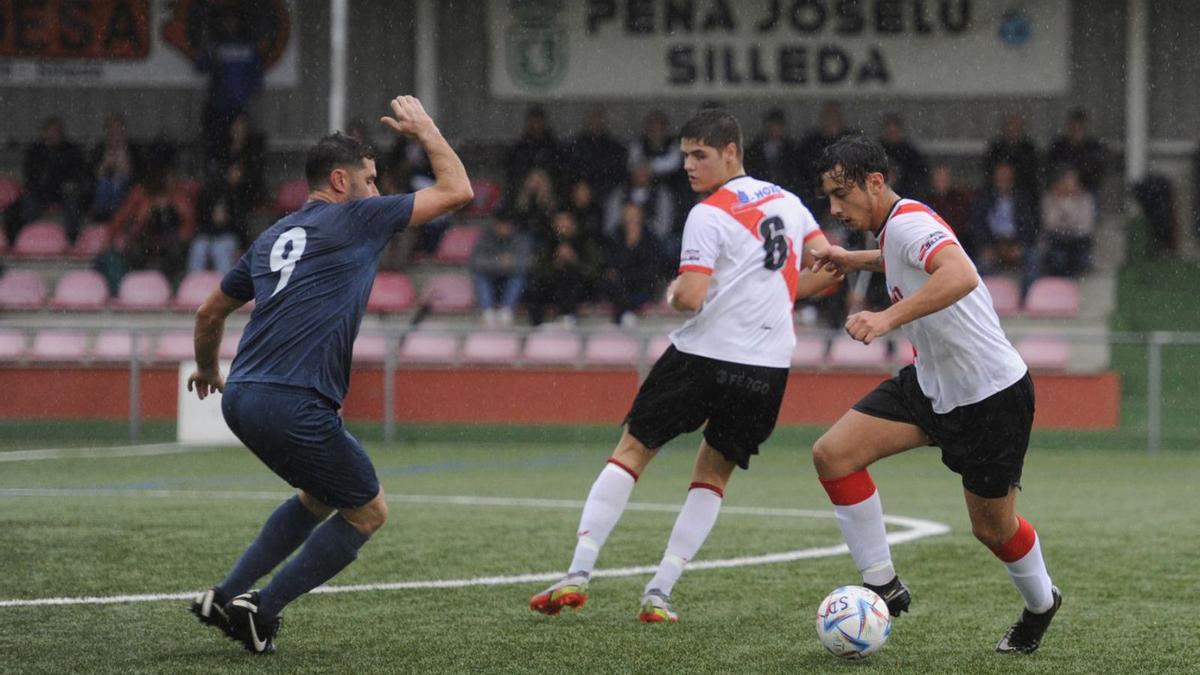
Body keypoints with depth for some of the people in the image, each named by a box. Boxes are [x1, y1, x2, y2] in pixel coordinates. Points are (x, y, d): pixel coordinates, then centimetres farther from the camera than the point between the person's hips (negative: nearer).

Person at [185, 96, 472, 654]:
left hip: (240, 398, 8)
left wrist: (207, 370, 48)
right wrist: (425, 130, 19)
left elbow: (210, 312, 30)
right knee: (368, 511, 9)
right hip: (294, 407, -8)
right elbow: (457, 191, 4)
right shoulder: (356, 218, 0)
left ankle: (226, 597, 20)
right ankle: (261, 610, 4)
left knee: (320, 497, 28)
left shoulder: (272, 237, 21)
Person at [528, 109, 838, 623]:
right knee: (713, 475, 16)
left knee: (630, 451, 7)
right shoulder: (787, 202, 11)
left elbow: (690, 297, -17)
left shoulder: (709, 215, -9)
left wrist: (673, 293, 5)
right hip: (768, 367, 5)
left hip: (704, 354, -5)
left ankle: (578, 575, -1)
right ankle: (659, 594, 6)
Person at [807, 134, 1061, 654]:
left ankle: (1040, 603, 38)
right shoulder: (895, 227, 5)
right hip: (931, 385, 9)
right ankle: (883, 586, -2)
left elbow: (960, 275, -44)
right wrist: (858, 261, 26)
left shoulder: (907, 223, -23)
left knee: (992, 527, 6)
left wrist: (888, 318, -49)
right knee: (832, 454, -9)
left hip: (991, 396, -9)